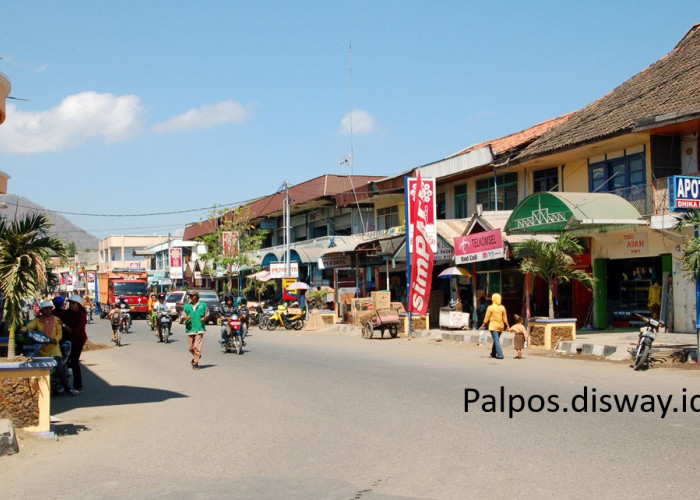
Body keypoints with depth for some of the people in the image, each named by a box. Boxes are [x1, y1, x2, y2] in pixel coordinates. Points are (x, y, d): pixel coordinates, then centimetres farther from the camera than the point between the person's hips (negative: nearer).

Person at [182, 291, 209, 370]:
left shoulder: (203, 305, 6)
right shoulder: (186, 306, 9)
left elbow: (207, 315, 16)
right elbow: (183, 317, 12)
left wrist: (204, 318, -6)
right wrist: (185, 318, -11)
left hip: (199, 329, -3)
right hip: (190, 329, 3)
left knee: (197, 347, -12)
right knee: (191, 348, 5)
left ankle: (195, 363, -7)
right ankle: (197, 356, 34)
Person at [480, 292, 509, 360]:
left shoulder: (490, 307, -8)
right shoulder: (502, 308, 2)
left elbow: (487, 318, -4)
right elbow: (505, 318, 6)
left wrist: (483, 325, 7)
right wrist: (507, 326, 14)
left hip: (493, 326, -5)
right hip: (500, 326, 5)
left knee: (496, 340, -6)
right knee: (496, 340, 18)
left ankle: (500, 355, -15)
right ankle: (493, 353, 30)